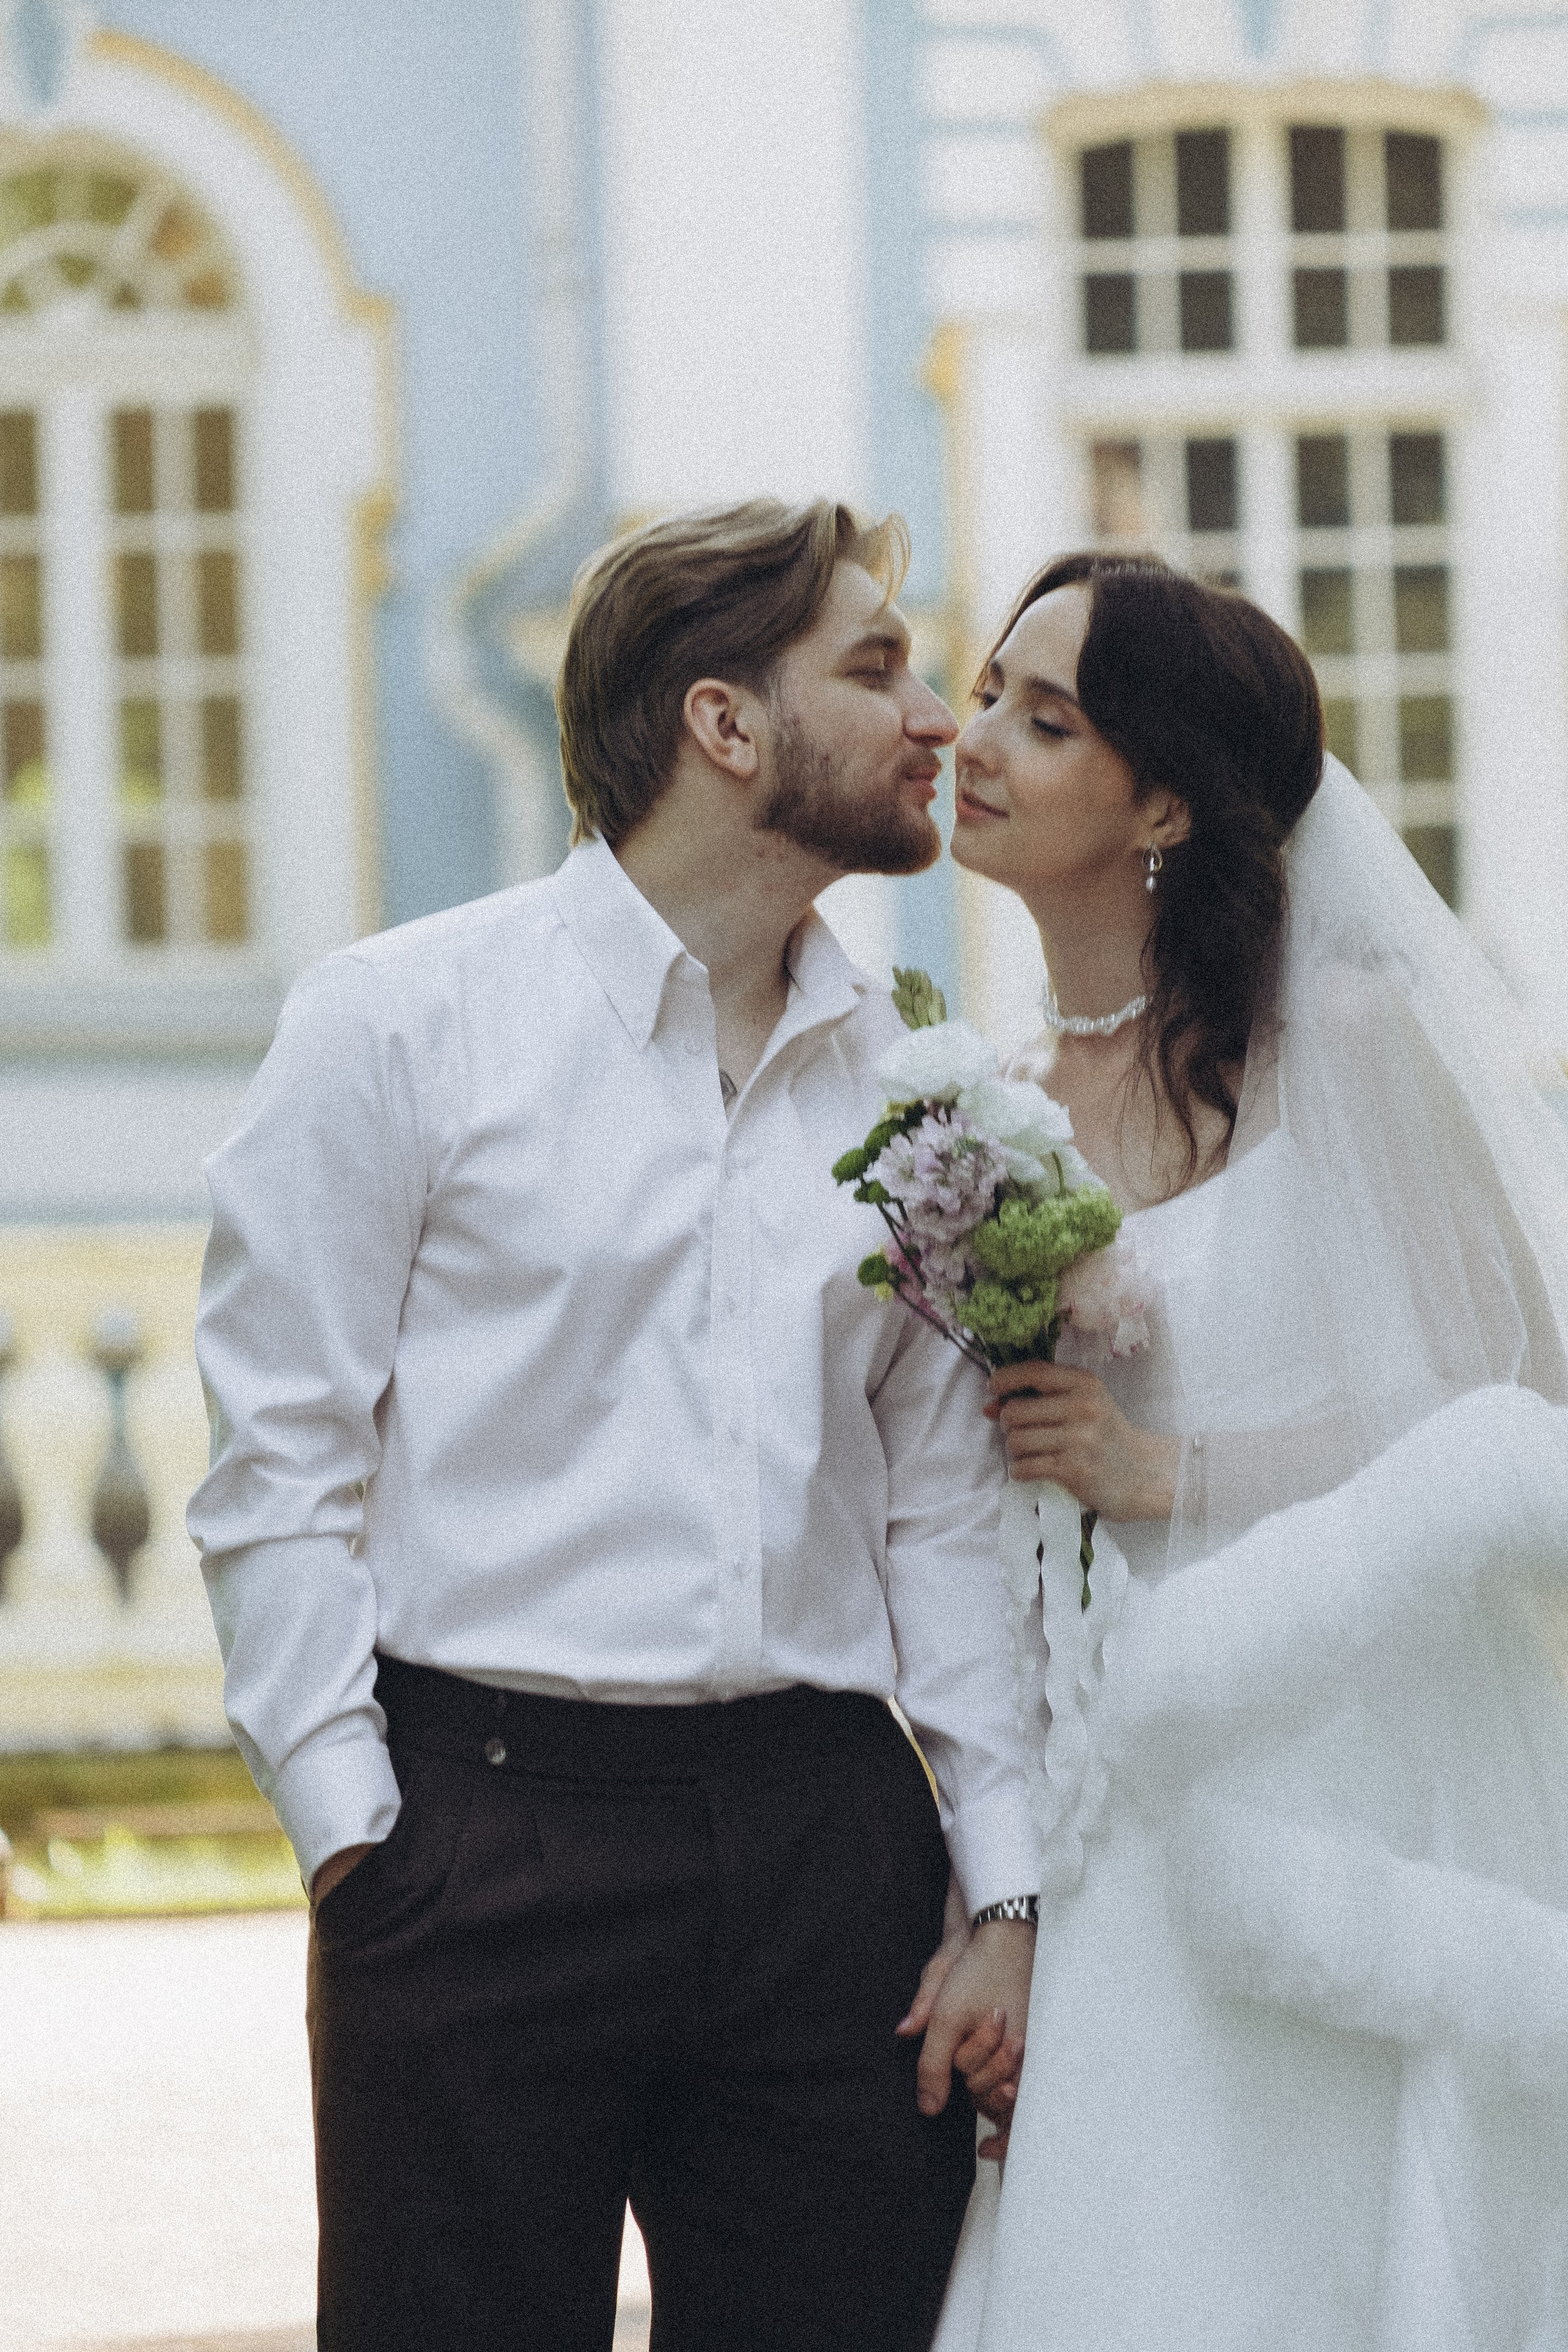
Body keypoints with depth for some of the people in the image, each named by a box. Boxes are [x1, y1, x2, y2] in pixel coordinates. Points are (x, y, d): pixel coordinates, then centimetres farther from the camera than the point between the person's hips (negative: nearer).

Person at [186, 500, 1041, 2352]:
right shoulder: (401, 1023, 0)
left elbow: (946, 1503, 13)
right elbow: (277, 1469, -1)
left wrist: (1006, 1890, 6)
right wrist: (352, 1835, -8)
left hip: (827, 1837, 4)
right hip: (484, 1833, -4)